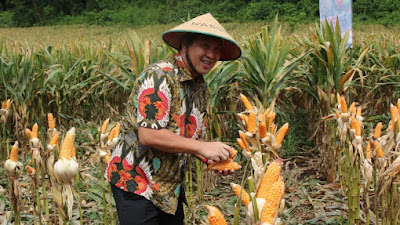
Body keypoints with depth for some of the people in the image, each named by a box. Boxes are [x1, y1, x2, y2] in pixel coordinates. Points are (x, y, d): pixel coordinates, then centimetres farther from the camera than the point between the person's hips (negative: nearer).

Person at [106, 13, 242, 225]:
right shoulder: (159, 76, -19)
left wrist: (212, 159, -7)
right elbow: (148, 135, -26)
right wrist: (202, 148, -22)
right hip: (136, 182, -8)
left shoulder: (201, 87, 8)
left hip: (170, 187, 8)